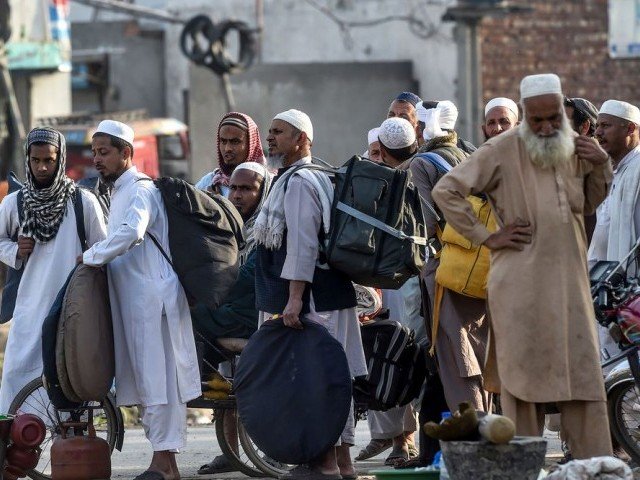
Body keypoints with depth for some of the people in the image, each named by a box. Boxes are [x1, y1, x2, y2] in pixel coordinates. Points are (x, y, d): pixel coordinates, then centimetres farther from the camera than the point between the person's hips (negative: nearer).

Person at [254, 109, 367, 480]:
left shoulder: (298, 181, -12)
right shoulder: (314, 178, 20)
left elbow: (303, 244, -21)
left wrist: (295, 299, -24)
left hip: (310, 302, -11)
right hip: (332, 295, 11)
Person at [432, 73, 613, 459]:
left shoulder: (575, 147, 11)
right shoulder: (503, 150, -5)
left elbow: (592, 205, 25)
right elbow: (447, 190, -6)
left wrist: (601, 166, 6)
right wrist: (486, 237, -7)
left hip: (571, 281, 4)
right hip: (521, 285, -4)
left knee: (584, 376, 1)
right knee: (525, 379, -1)